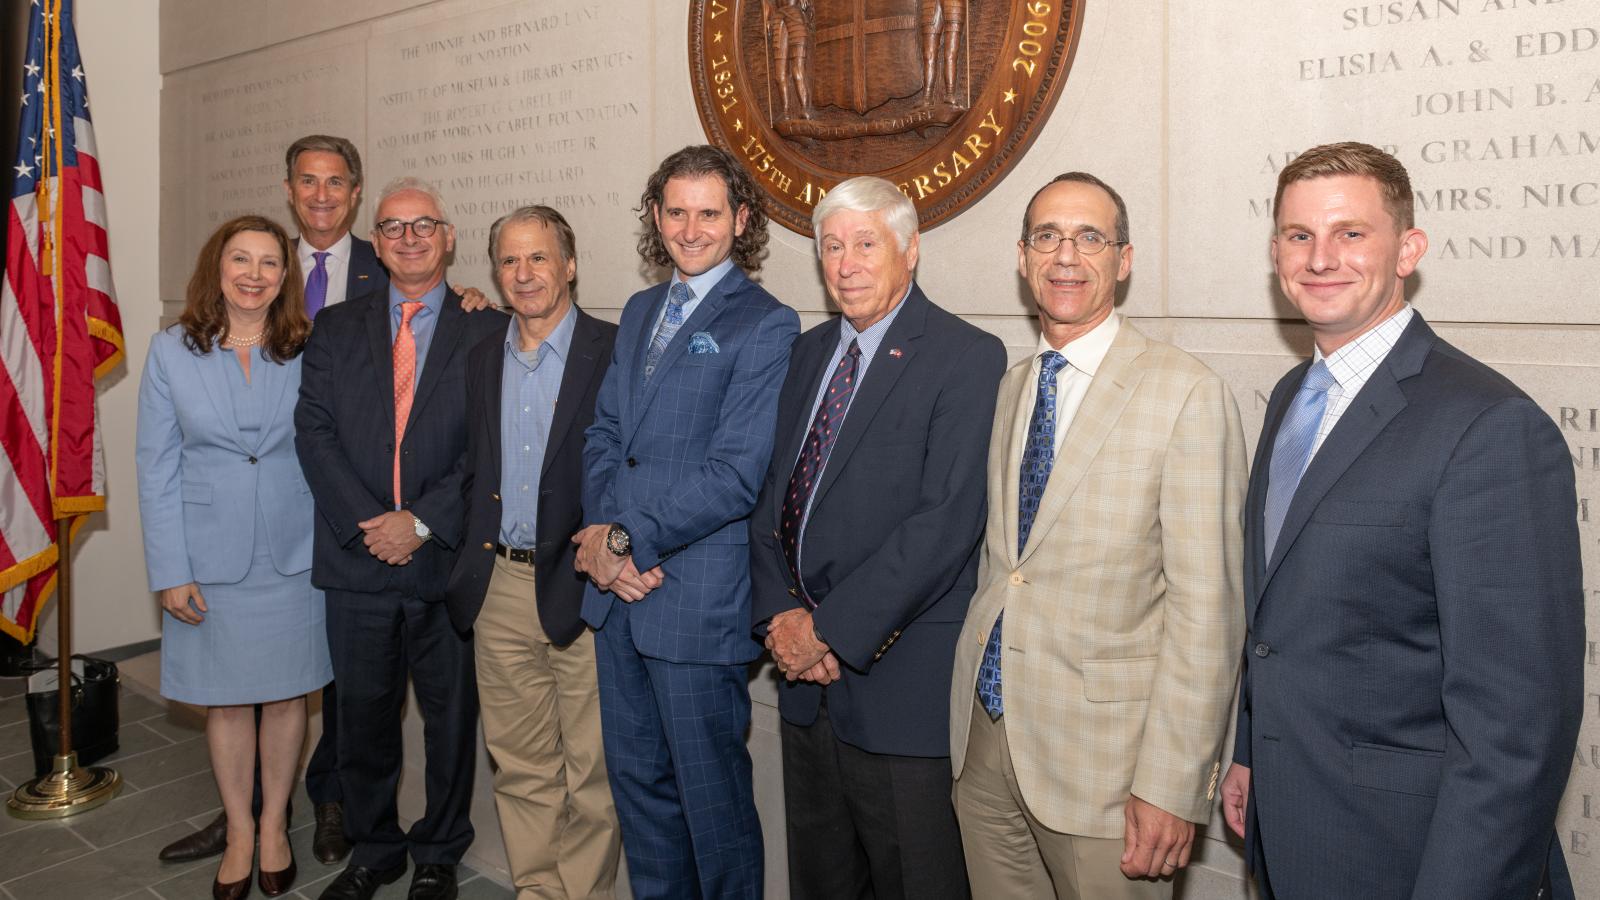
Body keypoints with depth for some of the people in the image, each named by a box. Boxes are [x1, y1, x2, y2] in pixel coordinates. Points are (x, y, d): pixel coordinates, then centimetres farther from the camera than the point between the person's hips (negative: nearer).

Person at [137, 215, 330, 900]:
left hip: (294, 552, 1)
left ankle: (274, 824, 30)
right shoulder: (172, 350, -2)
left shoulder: (308, 351, -1)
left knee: (286, 692, 11)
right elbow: (156, 465, -2)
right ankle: (238, 831, 30)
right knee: (225, 699, 11)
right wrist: (170, 570, -6)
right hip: (211, 554, 0)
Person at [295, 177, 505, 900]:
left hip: (449, 560, -2)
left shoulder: (489, 332, 1)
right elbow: (314, 432, 0)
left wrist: (421, 521, -15)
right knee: (363, 713, 14)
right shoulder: (335, 330, 9)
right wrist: (367, 524, -12)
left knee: (450, 713, 10)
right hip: (356, 557, 2)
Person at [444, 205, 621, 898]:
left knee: (590, 769, 5)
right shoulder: (481, 359, 12)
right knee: (518, 765, 15)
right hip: (501, 588, 5)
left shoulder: (615, 352, -6)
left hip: (583, 587, -5)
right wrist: (473, 555, 5)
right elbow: (470, 471, 16)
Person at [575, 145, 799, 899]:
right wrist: (603, 542, -6)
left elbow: (734, 475, -16)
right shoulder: (640, 312, 14)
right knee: (636, 777, 19)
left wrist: (625, 538, -13)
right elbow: (604, 435, 9)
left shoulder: (765, 326, -9)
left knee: (710, 790, 7)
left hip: (699, 602, -6)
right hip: (618, 588, 7)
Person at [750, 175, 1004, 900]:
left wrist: (832, 629, -18)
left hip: (899, 678, -6)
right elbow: (773, 492, 10)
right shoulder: (810, 351, 12)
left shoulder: (967, 357, -10)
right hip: (807, 675, 6)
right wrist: (780, 612, -5)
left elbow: (947, 522, -19)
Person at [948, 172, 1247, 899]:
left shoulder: (1185, 394, -12)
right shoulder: (1009, 388, 8)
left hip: (1099, 758, -5)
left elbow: (1206, 608, -15)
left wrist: (1171, 786, -16)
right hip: (985, 735, 6)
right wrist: (974, 703, 8)